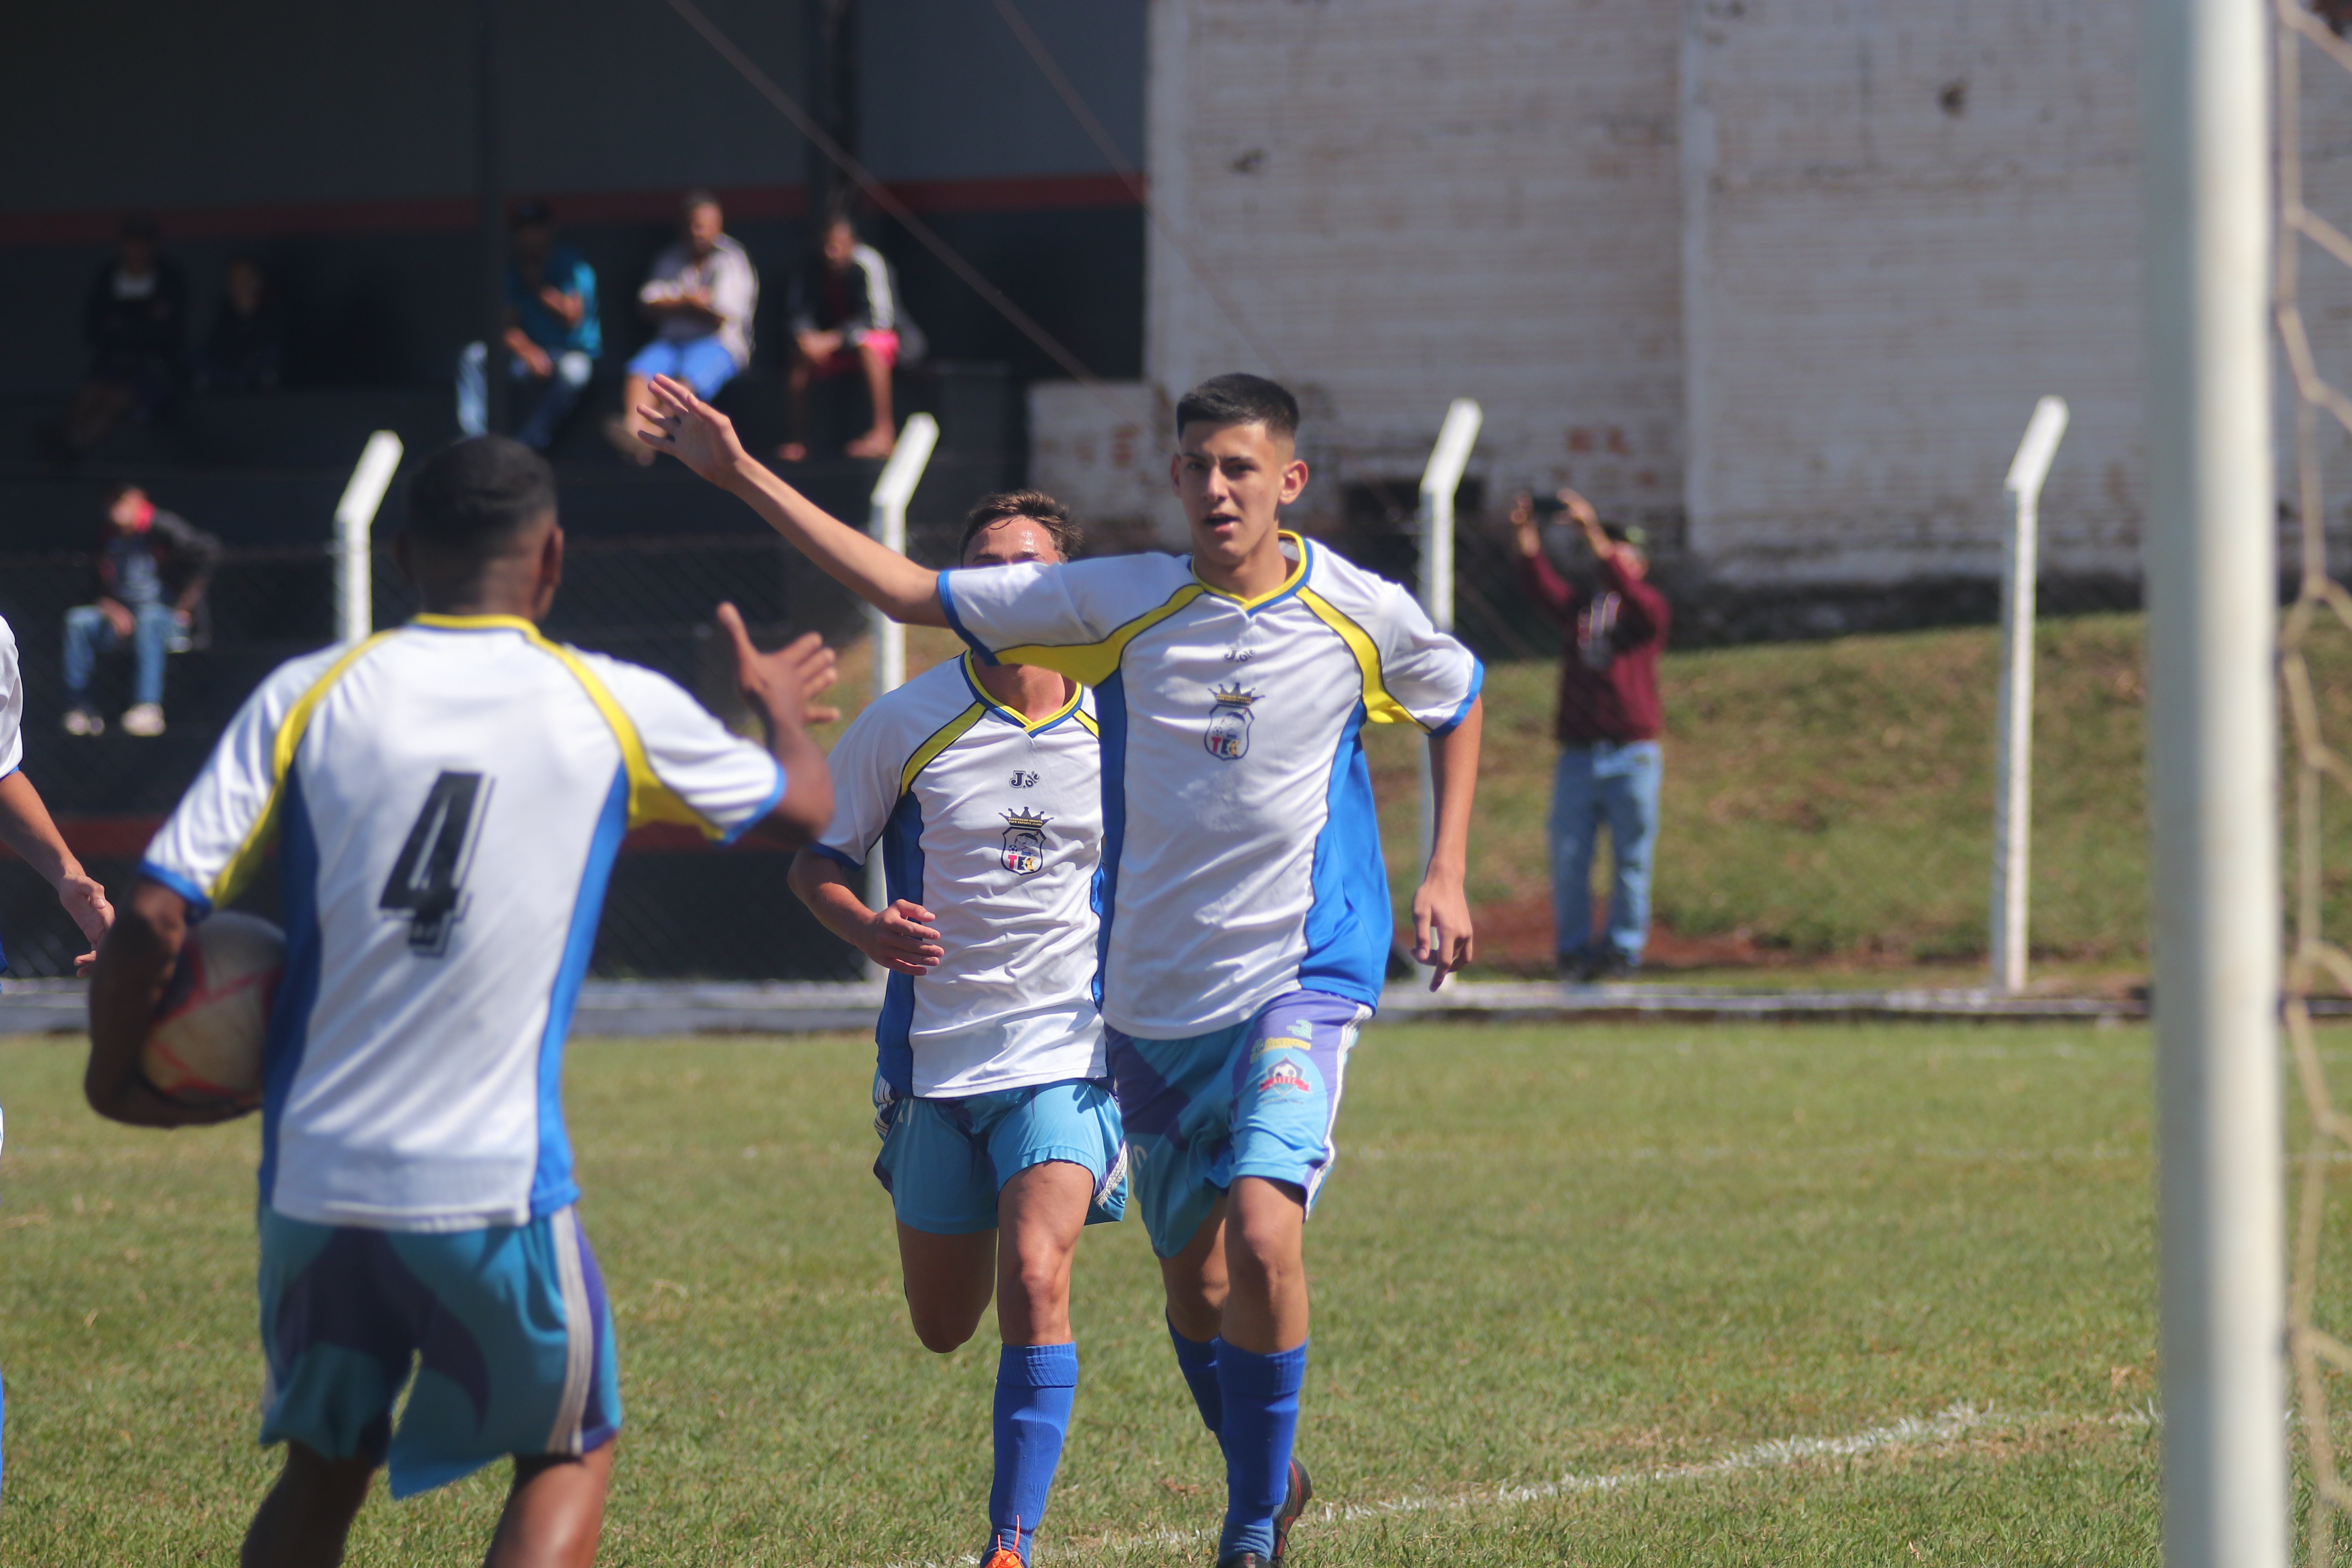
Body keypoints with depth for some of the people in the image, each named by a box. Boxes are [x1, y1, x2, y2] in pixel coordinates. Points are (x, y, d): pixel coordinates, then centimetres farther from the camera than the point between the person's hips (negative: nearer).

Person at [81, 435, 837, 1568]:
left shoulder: (305, 699, 0)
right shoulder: (616, 709, 0)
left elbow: (157, 918, -6)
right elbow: (804, 810, 18)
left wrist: (115, 1072, 13)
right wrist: (783, 706, 40)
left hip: (314, 1175, 2)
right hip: (492, 1181, -2)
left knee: (324, 1465, 20)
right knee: (569, 1455, 16)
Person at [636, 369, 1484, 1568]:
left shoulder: (1362, 616, -2)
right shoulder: (1121, 604, -1)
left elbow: (1458, 699, 20)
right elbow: (909, 592, 1)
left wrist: (1446, 873, 9)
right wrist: (742, 476, -4)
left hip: (1300, 980, -3)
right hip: (1153, 1003, 3)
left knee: (1262, 1233, -24)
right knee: (1192, 1281, 11)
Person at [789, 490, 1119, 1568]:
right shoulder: (905, 724, -4)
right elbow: (816, 861, 2)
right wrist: (868, 929, -15)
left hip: (1068, 1050, -1)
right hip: (934, 1061, 2)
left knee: (1035, 1277, -21)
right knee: (943, 1327, 8)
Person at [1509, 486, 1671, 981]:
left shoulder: (1648, 609, 4)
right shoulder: (1580, 604, 14)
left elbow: (1626, 587, -17)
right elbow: (1540, 584, -1)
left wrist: (1592, 532, -26)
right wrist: (1526, 536, -18)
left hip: (1631, 756, -3)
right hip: (1577, 755, 3)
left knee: (1631, 857, 2)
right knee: (1568, 856, 0)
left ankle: (1624, 948, 9)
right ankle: (1573, 949, 7)